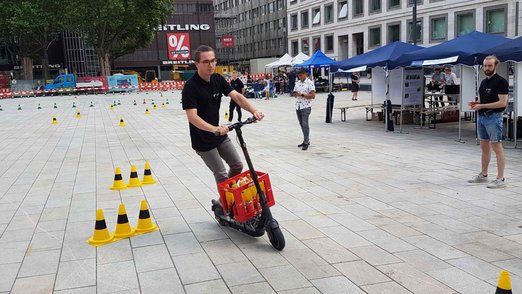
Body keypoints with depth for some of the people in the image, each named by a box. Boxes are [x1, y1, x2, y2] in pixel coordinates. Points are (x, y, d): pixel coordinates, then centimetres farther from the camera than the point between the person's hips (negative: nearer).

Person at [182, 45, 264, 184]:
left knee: (237, 165, 11)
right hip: (202, 140, -7)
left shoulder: (218, 79, 0)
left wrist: (254, 111, -27)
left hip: (220, 135, 7)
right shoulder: (190, 87, -21)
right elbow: (192, 116, -30)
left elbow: (237, 96, -10)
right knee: (221, 175, -2)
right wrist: (214, 129, -44)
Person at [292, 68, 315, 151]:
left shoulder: (310, 83, -7)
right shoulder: (297, 83, 13)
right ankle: (306, 140, 19)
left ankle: (306, 142, -5)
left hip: (306, 107, -7)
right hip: (298, 106, 7)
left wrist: (302, 95, -19)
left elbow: (313, 96, -13)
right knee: (301, 124, 10)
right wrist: (294, 94, -4)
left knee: (305, 124, -9)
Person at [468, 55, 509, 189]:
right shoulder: (484, 82, 16)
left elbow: (502, 102, -18)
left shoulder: (501, 82, -10)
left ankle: (500, 179, -4)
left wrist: (482, 106, -18)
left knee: (497, 147, -7)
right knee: (484, 147, 14)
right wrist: (476, 103, 4)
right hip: (481, 117, 8)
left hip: (493, 117, -8)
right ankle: (483, 175, 23)